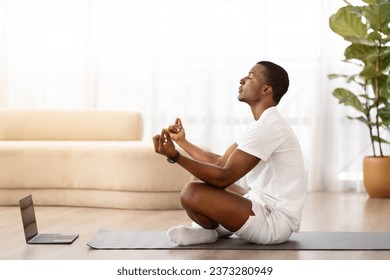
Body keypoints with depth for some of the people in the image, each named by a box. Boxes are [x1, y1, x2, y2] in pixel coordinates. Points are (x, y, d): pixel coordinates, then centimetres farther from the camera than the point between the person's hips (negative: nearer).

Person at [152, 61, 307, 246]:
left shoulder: (268, 126, -20)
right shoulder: (263, 124, 13)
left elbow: (225, 177, -25)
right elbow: (221, 162, 17)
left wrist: (175, 156, -29)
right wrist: (182, 141, 22)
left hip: (275, 220, -11)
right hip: (265, 205, 11)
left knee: (192, 192, -25)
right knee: (201, 177, 22)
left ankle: (208, 231, 4)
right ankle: (211, 227, 2)